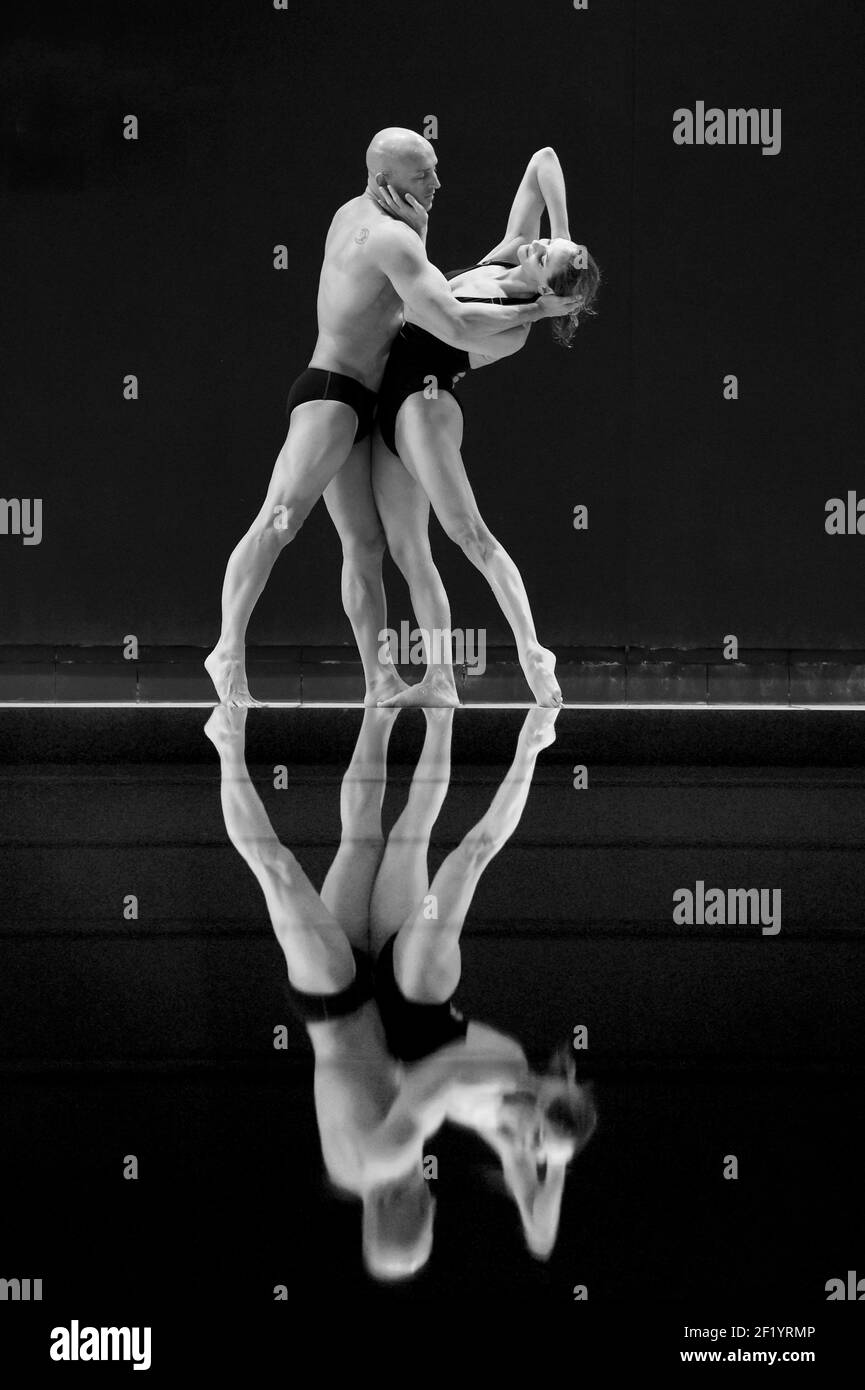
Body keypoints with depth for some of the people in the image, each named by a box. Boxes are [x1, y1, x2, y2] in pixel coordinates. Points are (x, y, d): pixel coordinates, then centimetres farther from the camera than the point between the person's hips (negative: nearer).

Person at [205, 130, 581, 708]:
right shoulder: (392, 237, -15)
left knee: (367, 544, 8)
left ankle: (382, 681, 8)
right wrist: (538, 310, -9)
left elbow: (398, 298, 26)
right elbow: (457, 326, -21)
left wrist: (417, 231, 6)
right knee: (281, 520, -24)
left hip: (349, 407, 11)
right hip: (330, 396, -11)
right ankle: (230, 652, -36)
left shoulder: (352, 213, 14)